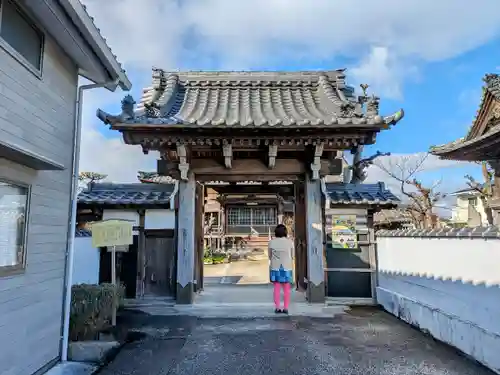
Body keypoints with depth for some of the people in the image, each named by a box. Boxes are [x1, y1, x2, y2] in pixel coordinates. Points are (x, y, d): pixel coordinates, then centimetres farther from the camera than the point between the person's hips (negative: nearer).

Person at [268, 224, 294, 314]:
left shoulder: (271, 242, -5)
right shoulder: (290, 242, -6)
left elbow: (270, 256, 3)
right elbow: (292, 256, 3)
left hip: (275, 267, 0)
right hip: (287, 267, 0)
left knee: (277, 288, 6)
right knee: (286, 289, 7)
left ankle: (277, 308, 7)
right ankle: (286, 308, 7)